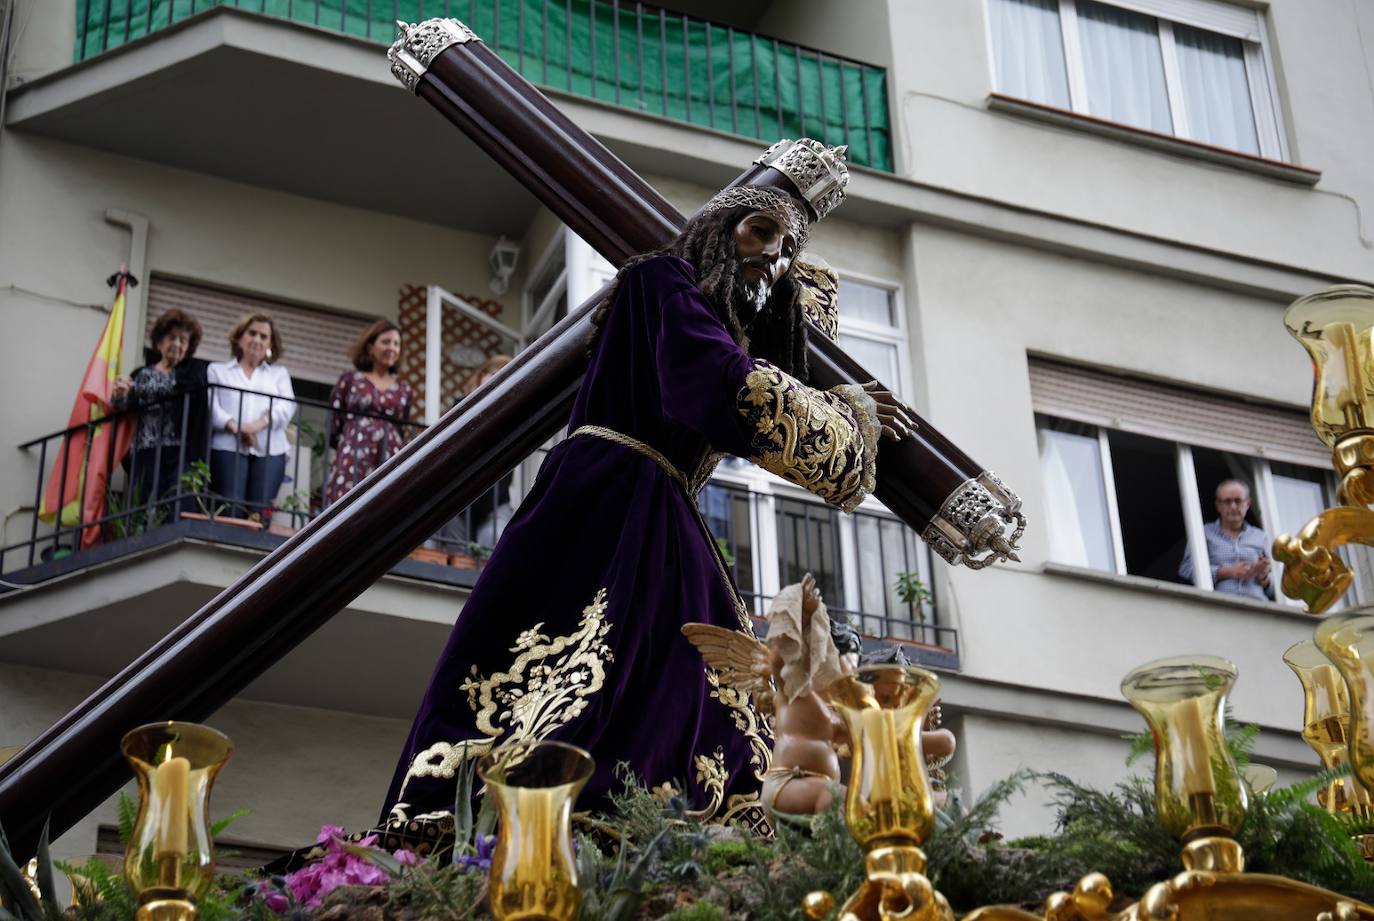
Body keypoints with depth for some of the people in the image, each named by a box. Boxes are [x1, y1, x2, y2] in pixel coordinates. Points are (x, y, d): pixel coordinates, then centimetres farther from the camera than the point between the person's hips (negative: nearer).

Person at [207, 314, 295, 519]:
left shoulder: (279, 373, 25)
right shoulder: (218, 370, 20)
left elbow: (287, 406, 6)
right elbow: (210, 405, 3)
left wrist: (259, 424, -13)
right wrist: (234, 426, -16)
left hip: (270, 451, 2)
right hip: (228, 448, -1)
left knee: (260, 514, -12)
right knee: (231, 512, -16)